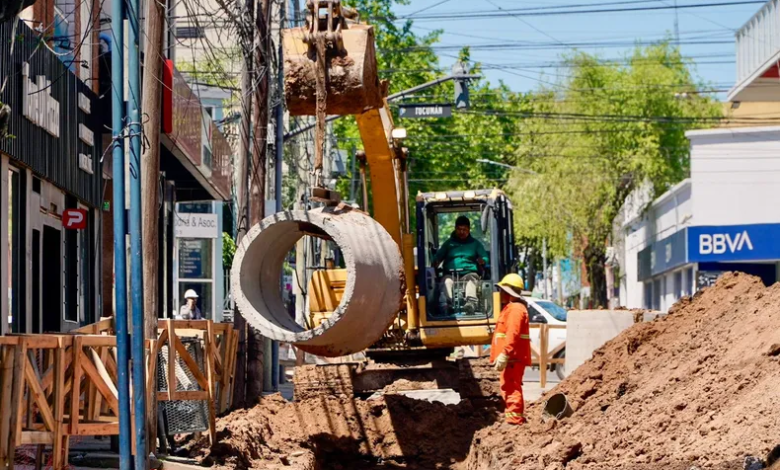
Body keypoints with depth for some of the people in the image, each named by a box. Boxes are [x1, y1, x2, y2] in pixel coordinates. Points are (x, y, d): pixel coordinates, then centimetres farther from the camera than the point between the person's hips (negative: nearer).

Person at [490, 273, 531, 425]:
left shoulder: (516, 309, -13)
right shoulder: (510, 308, 22)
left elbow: (512, 334, -23)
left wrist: (504, 354, -28)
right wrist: (503, 355, 21)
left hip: (512, 358, -11)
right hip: (512, 358, 11)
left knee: (512, 389, -13)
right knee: (509, 388, 18)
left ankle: (514, 420, -15)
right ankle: (512, 418, 26)